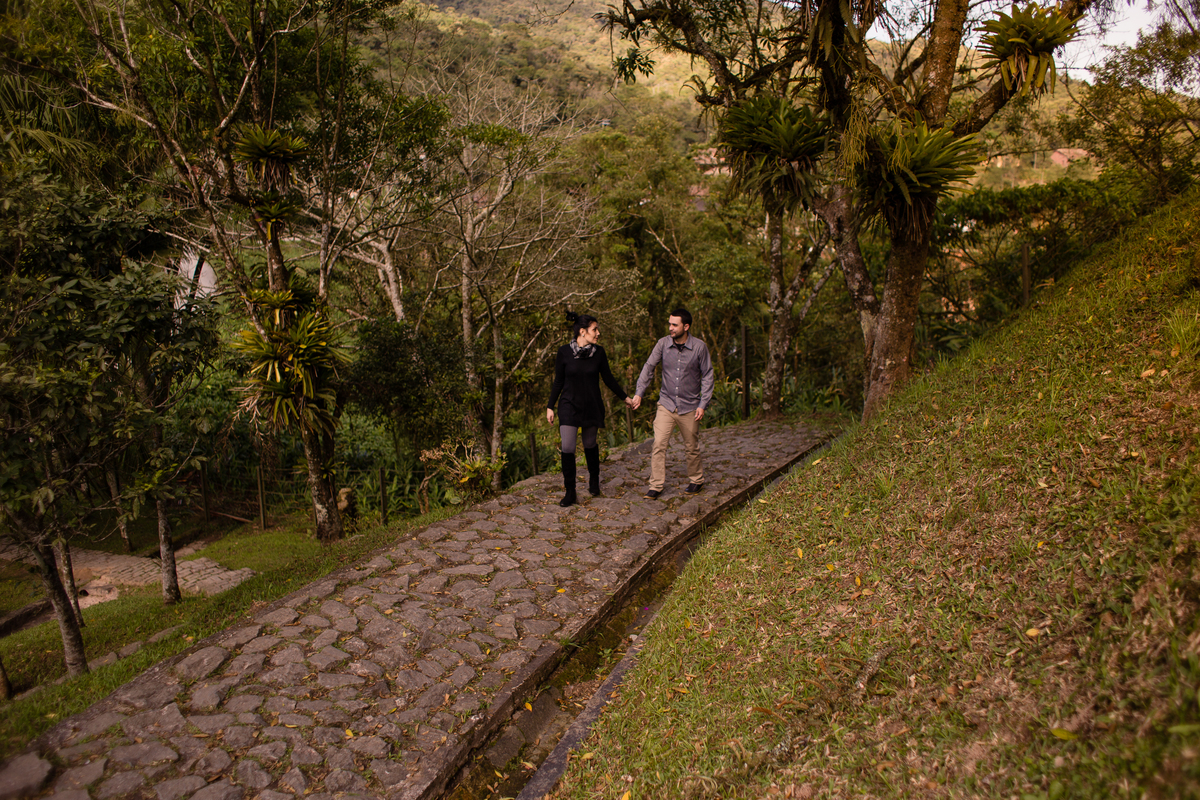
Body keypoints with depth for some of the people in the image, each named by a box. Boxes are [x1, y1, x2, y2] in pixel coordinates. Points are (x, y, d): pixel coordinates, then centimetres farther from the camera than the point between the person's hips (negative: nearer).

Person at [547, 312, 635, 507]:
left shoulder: (599, 352, -3)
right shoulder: (564, 352, -8)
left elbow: (608, 378, 8)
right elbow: (558, 382, 0)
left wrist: (625, 397, 14)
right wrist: (550, 406, 0)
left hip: (592, 406, 2)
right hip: (569, 405, -2)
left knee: (590, 444, 12)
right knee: (567, 448, -8)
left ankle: (594, 479, 41)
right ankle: (570, 492, 7)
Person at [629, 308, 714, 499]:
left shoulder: (699, 347, -8)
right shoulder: (663, 344, -5)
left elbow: (707, 376, -2)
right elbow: (649, 367, 5)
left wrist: (703, 405, -6)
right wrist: (639, 392, -2)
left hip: (689, 407, -1)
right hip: (666, 404, 1)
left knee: (692, 447, 11)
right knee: (659, 444, -9)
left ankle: (696, 481, 33)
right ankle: (656, 485, 0)